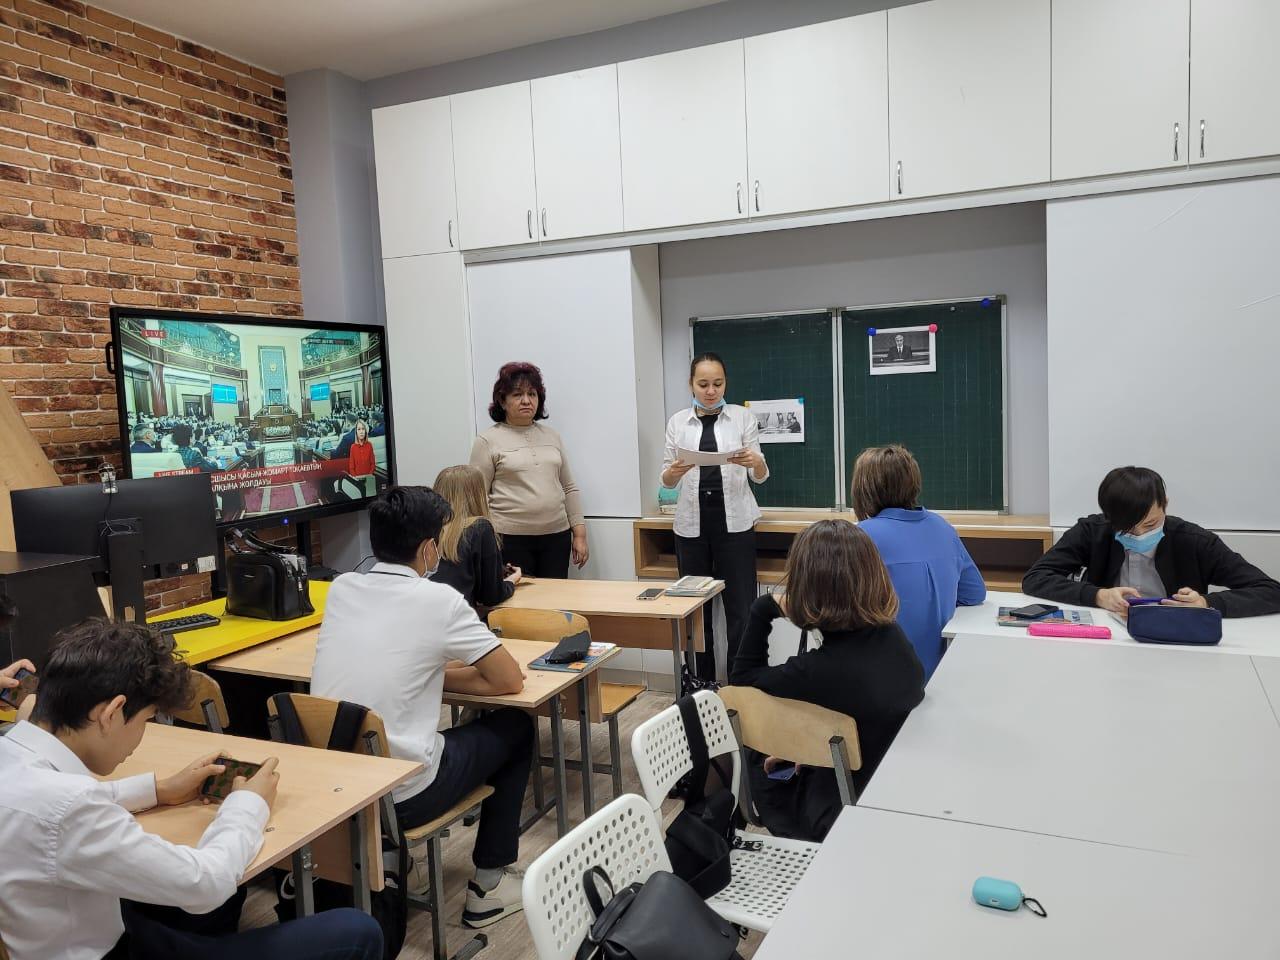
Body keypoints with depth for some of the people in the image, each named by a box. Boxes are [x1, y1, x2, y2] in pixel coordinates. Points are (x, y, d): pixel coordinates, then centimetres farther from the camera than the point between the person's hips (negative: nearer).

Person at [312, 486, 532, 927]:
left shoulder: (340, 588, 3)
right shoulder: (438, 599, -13)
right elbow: (511, 681, -3)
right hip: (399, 794, -6)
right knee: (515, 727, 17)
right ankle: (490, 882, 22)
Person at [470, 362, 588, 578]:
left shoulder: (552, 437, 13)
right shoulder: (487, 441, 0)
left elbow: (569, 488, 15)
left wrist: (579, 534, 8)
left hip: (556, 536, 4)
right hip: (510, 539, -4)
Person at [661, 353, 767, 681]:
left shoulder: (743, 416, 1)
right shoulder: (677, 422, 6)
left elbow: (760, 476, 0)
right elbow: (666, 480, 6)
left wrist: (755, 462, -24)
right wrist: (672, 473, -18)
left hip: (734, 523, -2)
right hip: (691, 525, 2)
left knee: (740, 609, -2)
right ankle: (702, 684, 19)